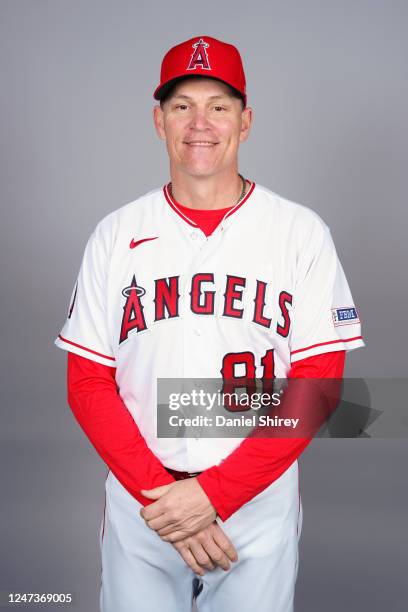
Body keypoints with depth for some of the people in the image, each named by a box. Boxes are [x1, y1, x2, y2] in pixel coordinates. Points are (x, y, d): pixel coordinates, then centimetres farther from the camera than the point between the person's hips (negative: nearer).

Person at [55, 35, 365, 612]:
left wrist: (214, 492, -14)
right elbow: (88, 384, 0)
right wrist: (158, 493, -12)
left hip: (260, 503, -1)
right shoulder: (116, 234, 1)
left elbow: (318, 384, -7)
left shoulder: (302, 233, -4)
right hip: (138, 501, 1)